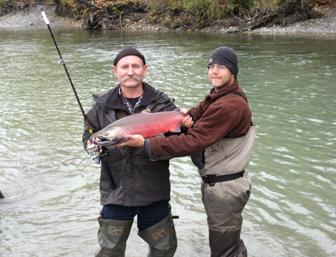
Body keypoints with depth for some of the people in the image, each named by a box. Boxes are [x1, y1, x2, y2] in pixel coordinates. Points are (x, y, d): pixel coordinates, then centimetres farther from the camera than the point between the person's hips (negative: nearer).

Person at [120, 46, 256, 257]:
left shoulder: (229, 106, -26)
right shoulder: (220, 96, 8)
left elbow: (193, 142, -30)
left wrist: (146, 144, -29)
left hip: (224, 189, -10)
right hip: (221, 183, 10)